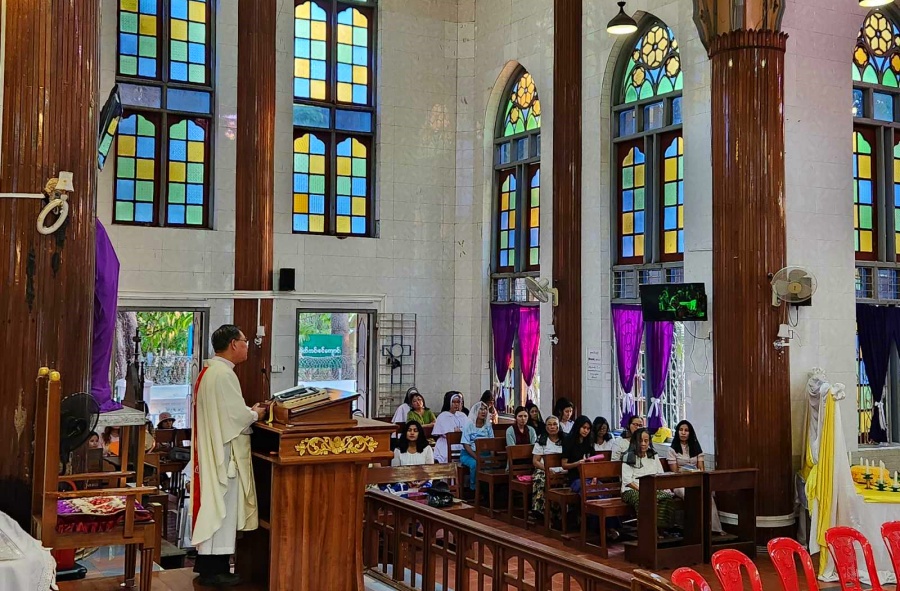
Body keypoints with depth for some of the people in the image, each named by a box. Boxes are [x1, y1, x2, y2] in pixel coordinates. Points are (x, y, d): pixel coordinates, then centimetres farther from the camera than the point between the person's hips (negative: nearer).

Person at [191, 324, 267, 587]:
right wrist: (255, 414, -3)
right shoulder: (224, 374, -20)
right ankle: (214, 568, 2)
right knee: (222, 506, -4)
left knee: (212, 503, 15)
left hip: (211, 448, 10)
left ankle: (205, 560, 22)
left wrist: (247, 412, 11)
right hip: (224, 450, -10)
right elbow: (237, 415, -21)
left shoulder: (209, 371, 13)